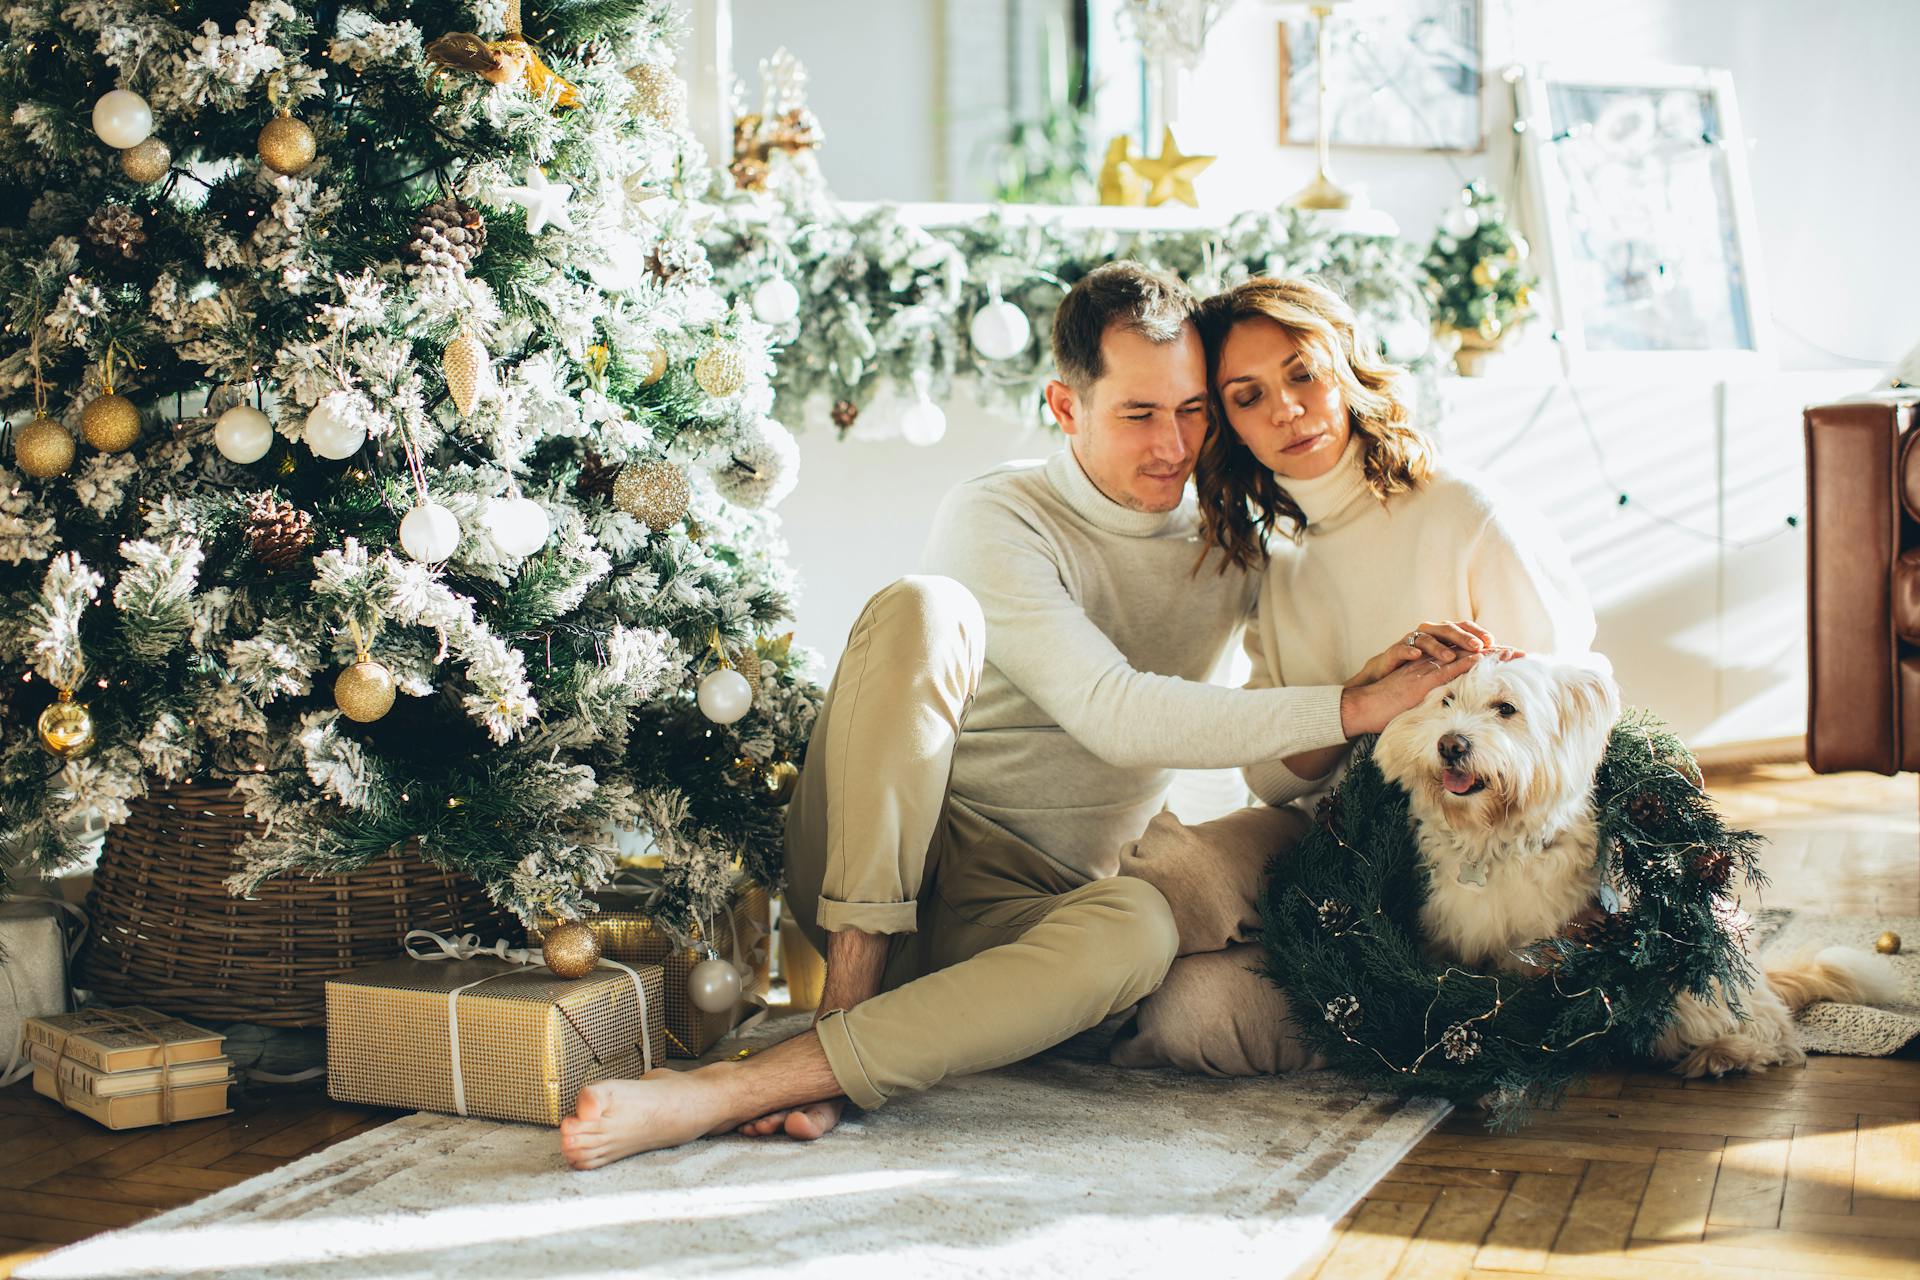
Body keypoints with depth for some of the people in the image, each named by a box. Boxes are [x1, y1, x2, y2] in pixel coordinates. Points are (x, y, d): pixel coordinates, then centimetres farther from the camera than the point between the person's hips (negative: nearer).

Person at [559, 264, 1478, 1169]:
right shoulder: (998, 519, -6)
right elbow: (1116, 716, -18)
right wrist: (1356, 708, -22)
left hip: (1017, 914, 3)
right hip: (865, 870, -3)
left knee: (1136, 926, -35)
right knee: (921, 610, -27)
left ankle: (726, 1091, -40)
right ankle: (852, 996, -29)